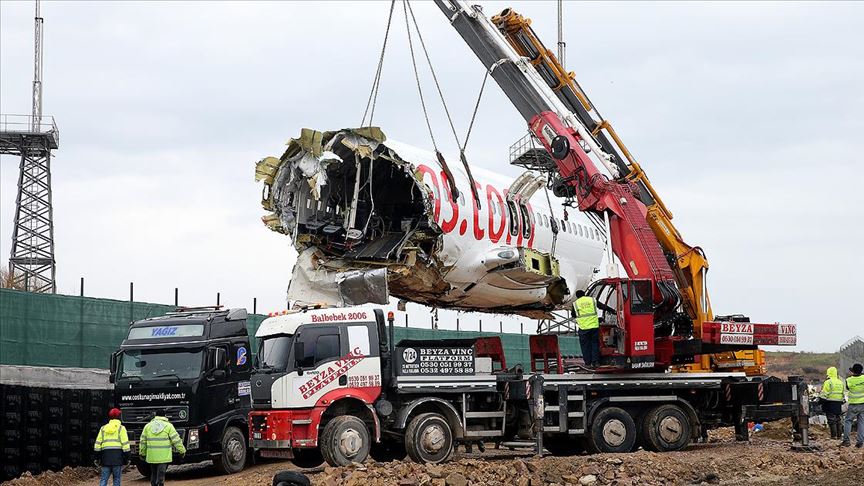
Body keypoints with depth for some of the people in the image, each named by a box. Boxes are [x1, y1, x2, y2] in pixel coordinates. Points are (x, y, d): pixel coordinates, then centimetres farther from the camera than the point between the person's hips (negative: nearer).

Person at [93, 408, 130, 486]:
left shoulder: (103, 428, 13)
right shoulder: (121, 428, 1)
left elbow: (97, 444, 11)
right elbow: (125, 444, -5)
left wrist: (97, 458, 17)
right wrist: (126, 458, -1)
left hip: (106, 457, 3)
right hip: (117, 456, -3)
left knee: (103, 479, 4)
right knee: (116, 479, 2)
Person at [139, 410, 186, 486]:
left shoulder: (148, 426, 8)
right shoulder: (168, 426, -2)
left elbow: (143, 441, 12)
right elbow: (176, 440, -2)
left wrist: (142, 453, 21)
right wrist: (182, 450, 6)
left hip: (151, 456, 3)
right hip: (164, 456, -3)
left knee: (153, 474, 15)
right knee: (161, 474, -4)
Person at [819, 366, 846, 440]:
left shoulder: (828, 382, -11)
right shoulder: (840, 382, 12)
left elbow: (824, 394, -13)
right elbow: (843, 393, 19)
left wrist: (820, 400, -3)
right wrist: (842, 401, 26)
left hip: (830, 403, -7)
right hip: (838, 404, 7)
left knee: (831, 420, -3)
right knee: (838, 420, 14)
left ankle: (834, 435, -5)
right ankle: (839, 434, 15)